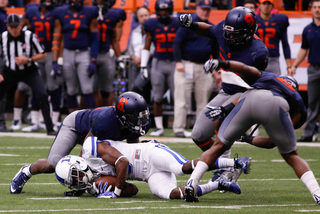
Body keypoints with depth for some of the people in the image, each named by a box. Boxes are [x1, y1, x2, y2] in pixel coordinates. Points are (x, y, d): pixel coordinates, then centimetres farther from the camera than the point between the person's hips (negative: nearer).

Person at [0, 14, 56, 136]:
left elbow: (43, 55, -6)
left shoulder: (30, 36, -15)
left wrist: (28, 60, -21)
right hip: (10, 73, 2)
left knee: (42, 96, -20)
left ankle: (50, 128, -12)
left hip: (29, 72, -2)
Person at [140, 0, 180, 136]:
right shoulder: (152, 25, 3)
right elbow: (146, 48, 7)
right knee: (157, 98, 2)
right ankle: (159, 127, 9)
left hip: (174, 64, 0)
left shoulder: (177, 25, 4)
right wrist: (143, 66, 1)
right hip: (158, 64, 0)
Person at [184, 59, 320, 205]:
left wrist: (222, 64, 0)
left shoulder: (263, 77, 42)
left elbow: (246, 70, 17)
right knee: (291, 156, 21)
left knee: (219, 146, 15)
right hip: (278, 106, 0)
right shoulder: (297, 101, 40)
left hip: (250, 99, 0)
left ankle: (192, 183, 0)